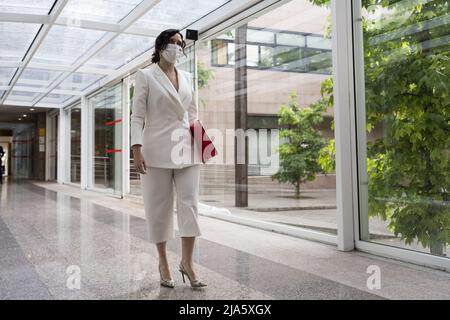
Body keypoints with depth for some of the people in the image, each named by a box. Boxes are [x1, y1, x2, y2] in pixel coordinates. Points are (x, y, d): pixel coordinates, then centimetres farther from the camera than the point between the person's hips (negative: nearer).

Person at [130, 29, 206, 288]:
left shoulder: (188, 78, 15)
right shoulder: (146, 76, 2)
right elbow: (137, 116, -4)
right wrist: (137, 149, -13)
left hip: (186, 149, 4)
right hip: (158, 150, -3)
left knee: (190, 204, -3)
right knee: (159, 208, 3)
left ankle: (187, 262, 6)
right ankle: (163, 262, 17)